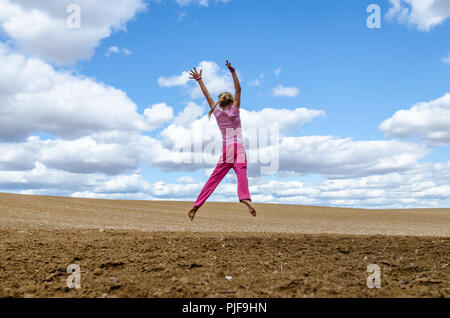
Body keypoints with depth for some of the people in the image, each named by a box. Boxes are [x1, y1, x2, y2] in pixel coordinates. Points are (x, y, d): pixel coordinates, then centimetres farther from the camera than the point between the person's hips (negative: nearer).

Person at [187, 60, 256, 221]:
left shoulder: (217, 113, 10)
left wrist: (199, 80, 24)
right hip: (238, 147, -3)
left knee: (214, 178, 6)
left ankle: (197, 205, 6)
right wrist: (233, 72, -5)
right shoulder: (234, 111, 2)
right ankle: (244, 196, -47)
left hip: (226, 150, 4)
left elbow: (207, 95, 17)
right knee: (241, 173, -21)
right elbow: (238, 89, -1)